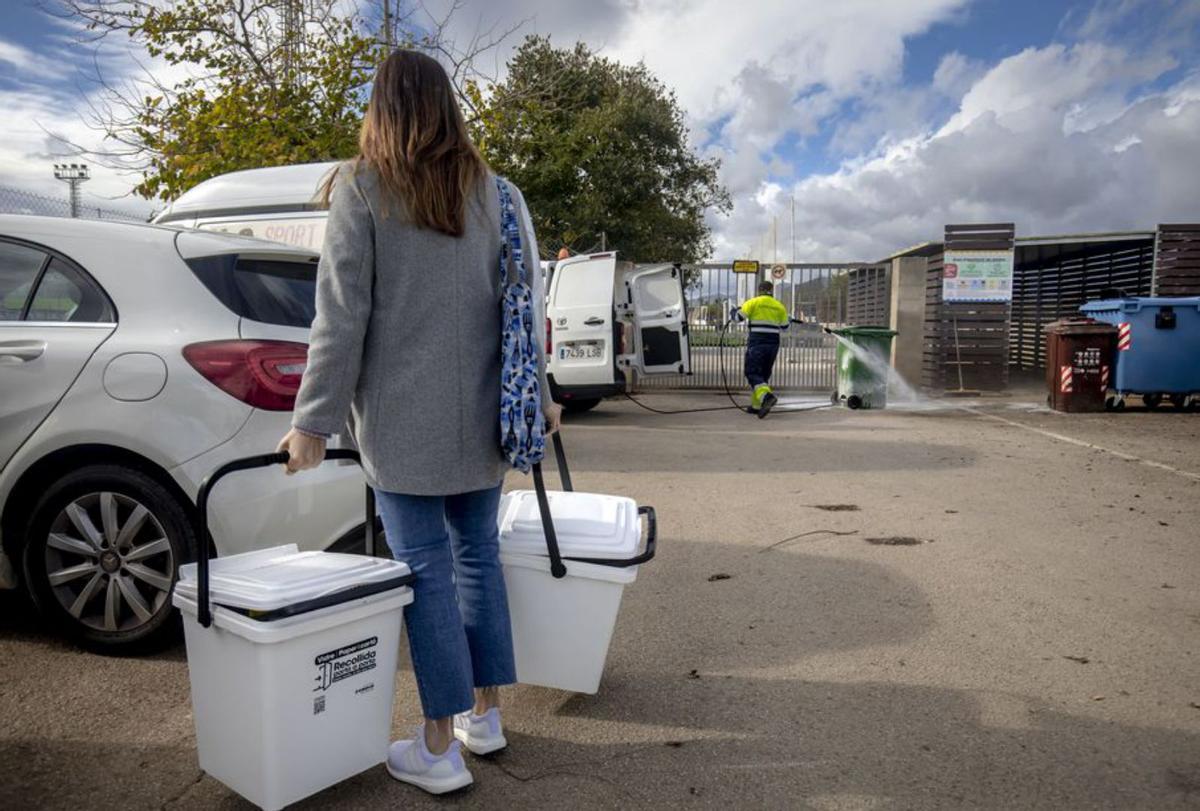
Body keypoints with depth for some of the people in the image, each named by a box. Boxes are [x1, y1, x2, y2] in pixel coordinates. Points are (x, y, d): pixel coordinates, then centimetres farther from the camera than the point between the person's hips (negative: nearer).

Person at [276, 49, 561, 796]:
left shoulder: (360, 189, -3)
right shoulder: (494, 193, 6)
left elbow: (341, 315, -8)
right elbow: (523, 306, 6)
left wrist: (315, 419, -3)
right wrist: (534, 397, 14)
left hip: (403, 416, -4)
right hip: (481, 414, 4)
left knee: (426, 570, 2)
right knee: (478, 555, 14)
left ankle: (441, 749, 12)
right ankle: (485, 714, 27)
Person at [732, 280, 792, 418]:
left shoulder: (754, 302, -2)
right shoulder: (779, 306, 11)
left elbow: (738, 316, -5)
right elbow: (783, 327, 16)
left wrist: (733, 312, 18)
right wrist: (788, 321, 39)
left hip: (757, 343, -5)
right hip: (773, 344, 5)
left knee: (752, 373, -5)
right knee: (764, 374, 15)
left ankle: (767, 396, -29)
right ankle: (757, 406, 19)